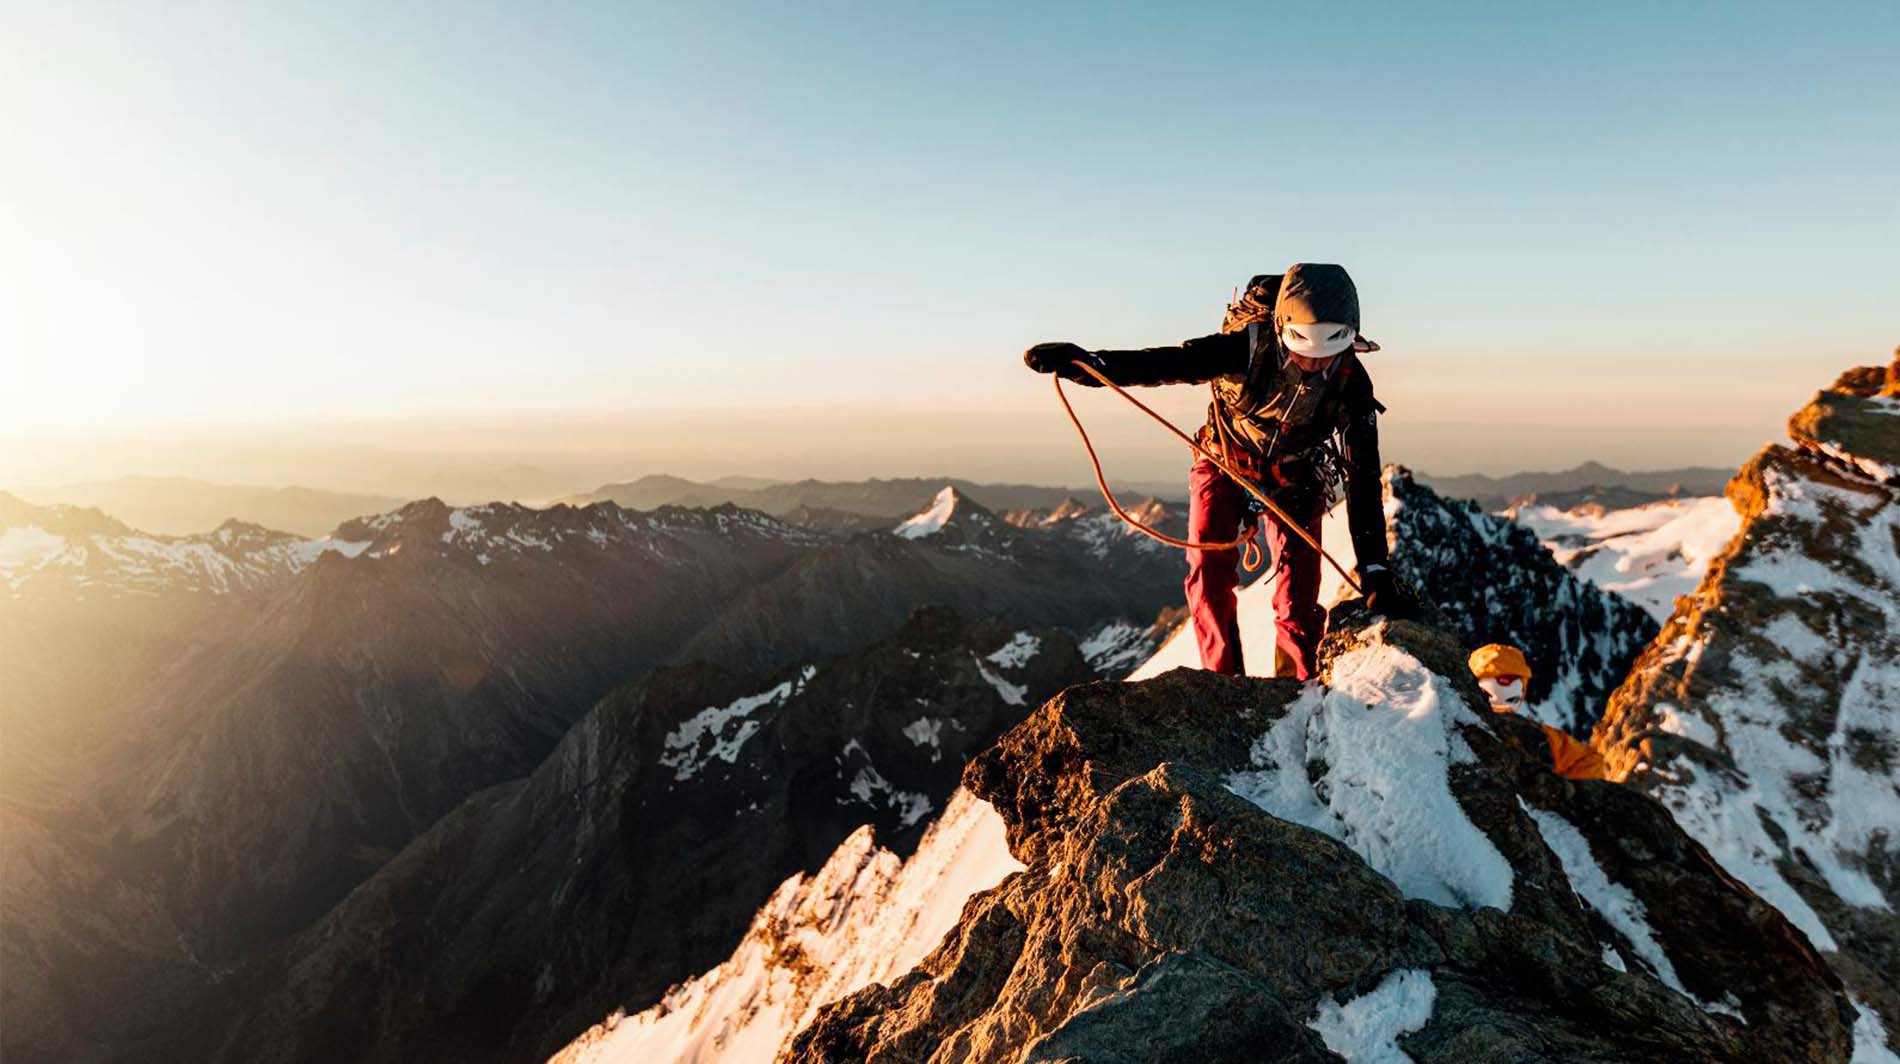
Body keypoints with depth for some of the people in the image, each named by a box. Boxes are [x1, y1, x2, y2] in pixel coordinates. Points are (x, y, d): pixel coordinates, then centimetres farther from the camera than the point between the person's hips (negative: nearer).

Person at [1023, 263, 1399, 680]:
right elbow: (1169, 363, -40)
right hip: (1226, 463, -1)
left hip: (1294, 479, 1)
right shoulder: (1249, 346, -31)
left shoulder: (1352, 382, -24)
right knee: (1210, 570, -12)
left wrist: (1374, 568, -23)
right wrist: (1087, 361, -58)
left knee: (1300, 586, -11)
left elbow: (1363, 478, -20)